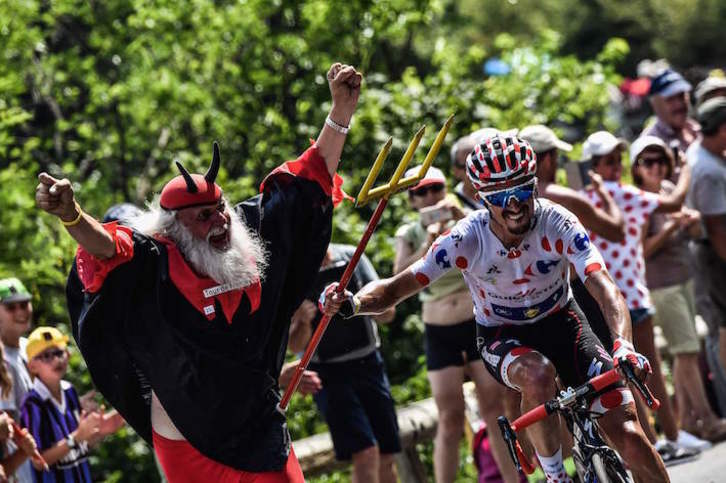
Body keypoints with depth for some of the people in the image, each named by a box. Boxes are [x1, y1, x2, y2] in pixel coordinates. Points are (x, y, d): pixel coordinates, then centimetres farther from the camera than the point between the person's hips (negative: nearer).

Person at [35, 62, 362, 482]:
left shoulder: (255, 236, -1)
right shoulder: (154, 266, -15)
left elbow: (310, 180, 4)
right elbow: (105, 246, -34)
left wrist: (342, 109, -1)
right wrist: (71, 215, -55)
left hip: (261, 431, 4)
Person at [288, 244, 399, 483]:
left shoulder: (351, 257, -1)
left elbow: (387, 313, 2)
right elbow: (294, 345, -4)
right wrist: (303, 322, -25)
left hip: (369, 364, 4)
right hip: (328, 373, -4)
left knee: (386, 459, 5)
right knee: (365, 454, -17)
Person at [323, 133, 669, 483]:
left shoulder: (558, 224, -25)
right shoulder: (466, 239, -24)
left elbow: (603, 286, -35)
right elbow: (397, 287, -23)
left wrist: (623, 343, -54)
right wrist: (353, 303, -45)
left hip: (560, 322, 1)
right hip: (502, 336, -1)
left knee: (627, 432, -13)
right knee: (538, 373, -38)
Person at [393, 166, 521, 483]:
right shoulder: (409, 234, 3)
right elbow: (401, 276, -13)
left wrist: (460, 218, -31)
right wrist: (428, 246, -28)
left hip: (480, 323, -1)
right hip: (439, 332, 1)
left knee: (495, 409, -2)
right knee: (450, 418, -3)